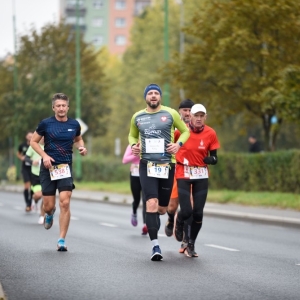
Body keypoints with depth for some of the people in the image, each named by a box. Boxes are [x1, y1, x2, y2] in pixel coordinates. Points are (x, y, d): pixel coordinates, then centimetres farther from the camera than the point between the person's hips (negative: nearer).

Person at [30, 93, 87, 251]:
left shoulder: (74, 124, 3)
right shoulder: (46, 123, -4)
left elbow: (78, 139, 23)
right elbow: (33, 141, 5)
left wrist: (82, 147, 0)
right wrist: (44, 155, -11)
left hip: (65, 167, 1)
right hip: (48, 167, -1)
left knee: (65, 203, -14)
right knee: (48, 205, 1)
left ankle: (62, 240, -7)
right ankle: (50, 214, 42)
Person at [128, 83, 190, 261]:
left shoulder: (170, 114, 1)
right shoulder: (137, 117, 8)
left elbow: (185, 131, 11)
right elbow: (132, 135, 24)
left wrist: (179, 144, -8)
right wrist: (133, 145, 2)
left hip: (167, 165, 0)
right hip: (147, 165, 0)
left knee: (162, 208, 6)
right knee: (151, 203, -17)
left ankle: (154, 224, 43)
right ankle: (155, 246, -15)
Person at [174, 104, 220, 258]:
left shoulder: (210, 133, -3)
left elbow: (214, 158, 2)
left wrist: (210, 159, -19)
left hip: (201, 176, 2)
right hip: (183, 174, -2)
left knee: (198, 213, -1)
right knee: (186, 211, -13)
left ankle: (191, 245, 17)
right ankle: (179, 223, 25)